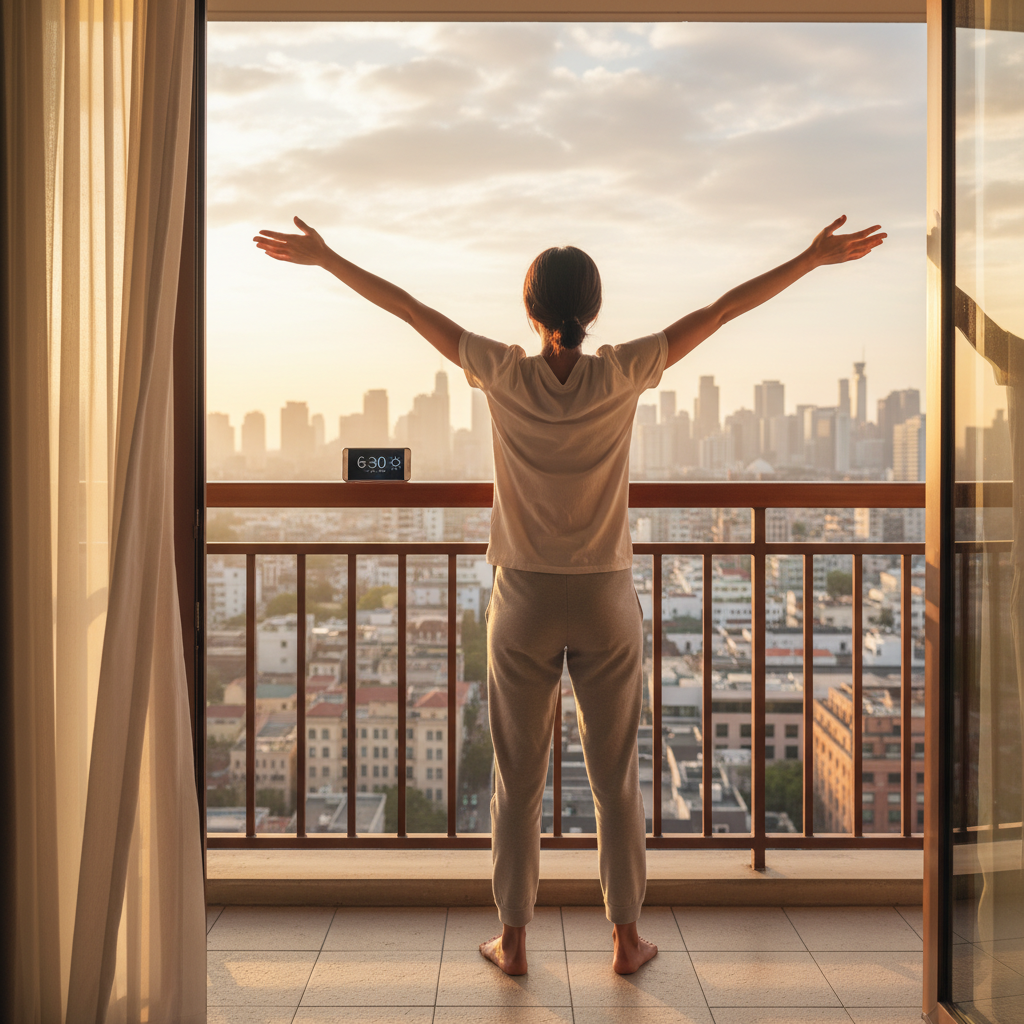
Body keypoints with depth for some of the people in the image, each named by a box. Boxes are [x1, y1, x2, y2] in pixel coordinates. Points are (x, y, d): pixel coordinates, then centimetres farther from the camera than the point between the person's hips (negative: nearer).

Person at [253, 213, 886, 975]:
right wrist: (817, 256, 4)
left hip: (524, 602, 0)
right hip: (606, 601, 0)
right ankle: (627, 937, 22)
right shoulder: (622, 375, -9)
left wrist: (323, 257, 8)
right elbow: (722, 311, -4)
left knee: (518, 779, 11)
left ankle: (514, 939, 21)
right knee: (616, 778, 11)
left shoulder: (504, 375, -9)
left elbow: (408, 308, -1)